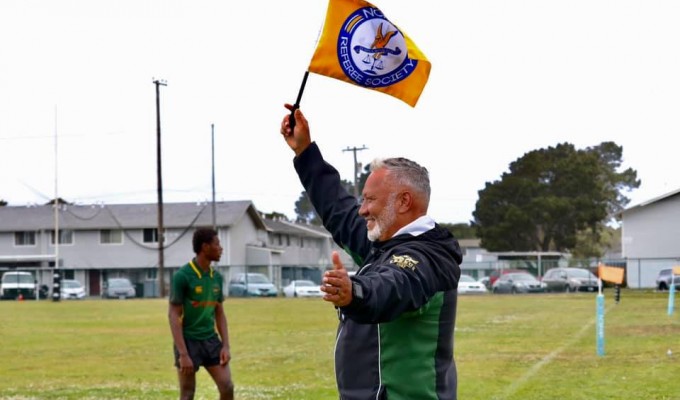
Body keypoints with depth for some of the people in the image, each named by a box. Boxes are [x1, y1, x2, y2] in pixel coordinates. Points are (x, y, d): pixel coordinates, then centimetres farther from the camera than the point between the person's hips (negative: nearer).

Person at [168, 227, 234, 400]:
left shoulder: (216, 277, 6)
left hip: (211, 340, 6)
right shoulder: (182, 276, -14)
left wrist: (226, 346, 3)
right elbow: (173, 316, -15)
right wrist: (183, 354, -20)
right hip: (188, 341, -6)